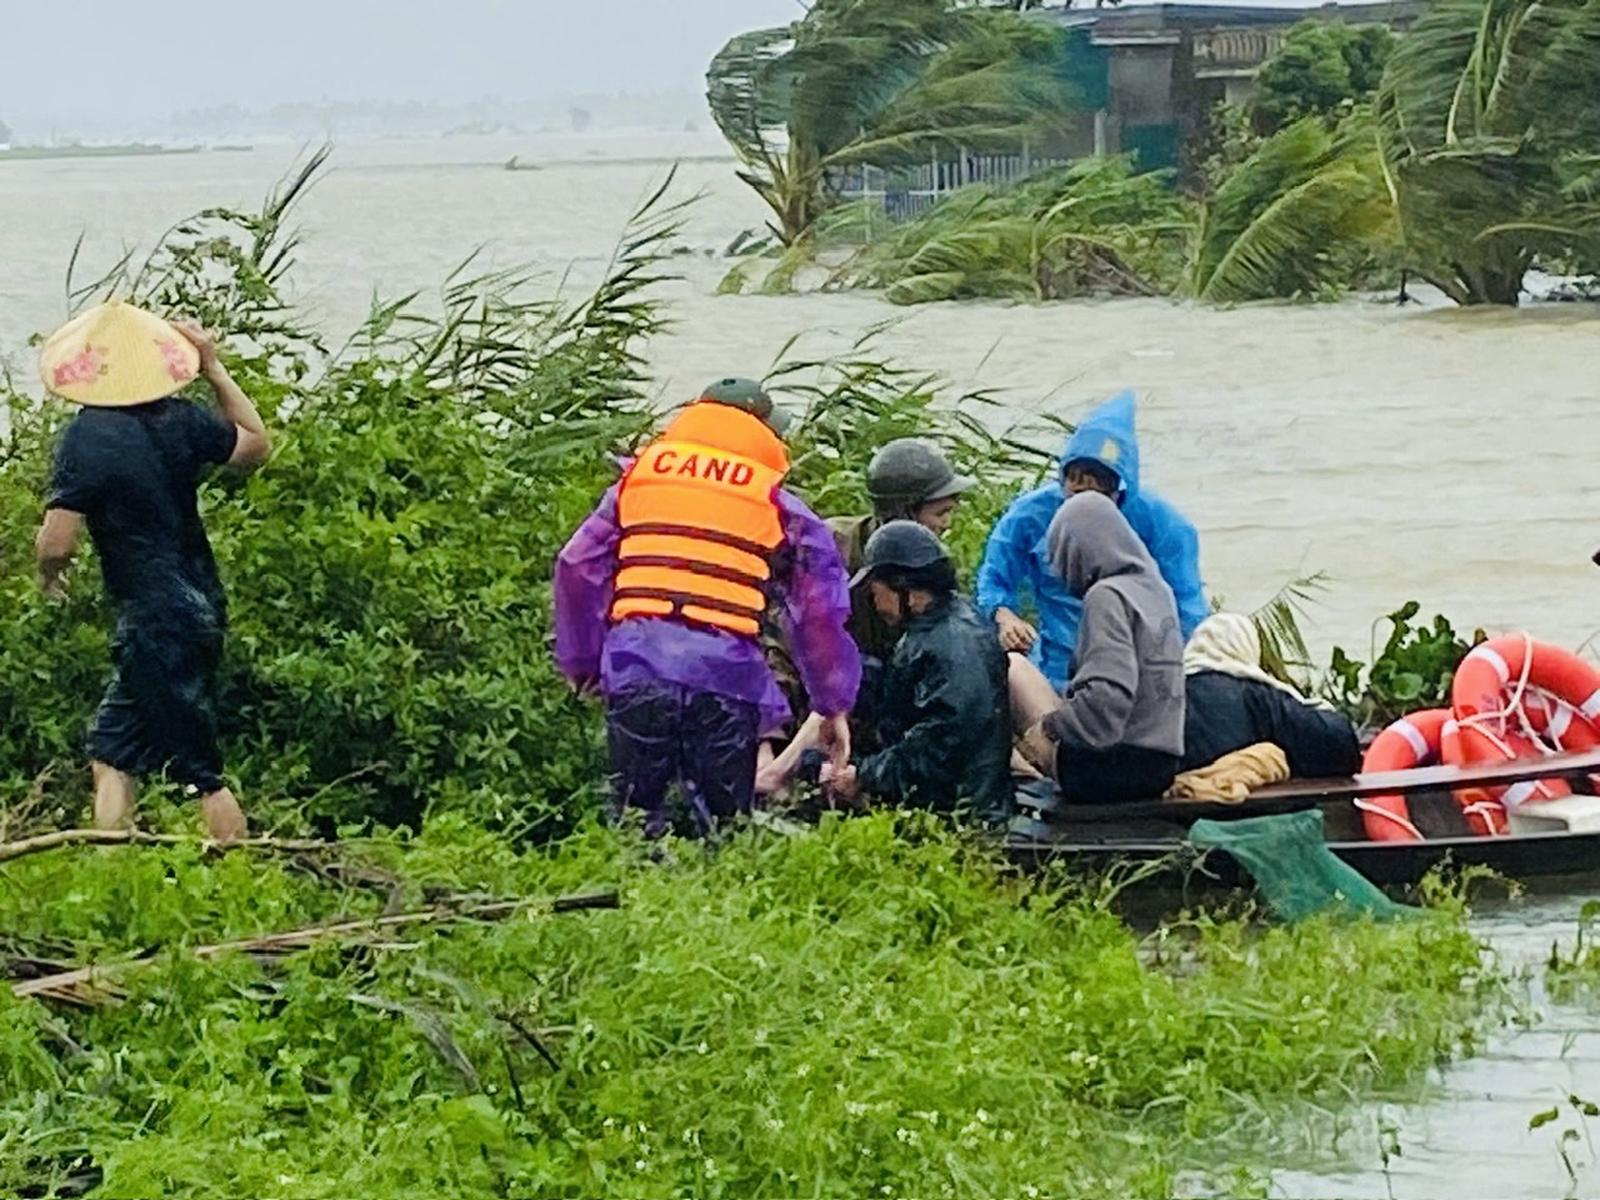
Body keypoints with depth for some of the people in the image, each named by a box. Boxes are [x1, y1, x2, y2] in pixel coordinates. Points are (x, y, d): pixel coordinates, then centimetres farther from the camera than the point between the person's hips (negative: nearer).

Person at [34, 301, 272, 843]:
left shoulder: (87, 437, -17)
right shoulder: (181, 420, 1)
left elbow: (56, 545, -19)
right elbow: (256, 446, 19)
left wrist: (49, 571, 4)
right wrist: (215, 371, 21)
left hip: (155, 624, -7)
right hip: (204, 609, 7)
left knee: (201, 770, -2)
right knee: (111, 748, 16)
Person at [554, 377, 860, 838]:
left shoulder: (637, 480, 20)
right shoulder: (780, 509, 14)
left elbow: (578, 568, 14)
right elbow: (819, 613, 12)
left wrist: (581, 662, 23)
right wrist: (833, 708, 21)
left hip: (635, 668, 1)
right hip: (726, 679, -1)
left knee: (634, 818, 8)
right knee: (720, 824, 4)